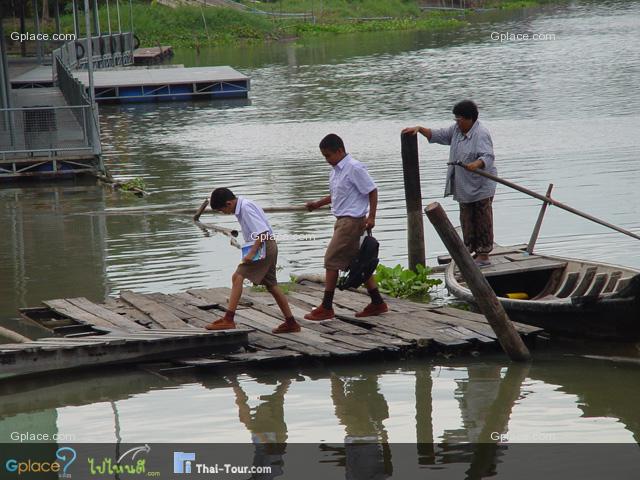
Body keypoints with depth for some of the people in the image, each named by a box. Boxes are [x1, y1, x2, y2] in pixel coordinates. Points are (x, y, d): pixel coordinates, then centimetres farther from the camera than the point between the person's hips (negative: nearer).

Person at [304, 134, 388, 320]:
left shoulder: (354, 168, -14)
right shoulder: (336, 170, 13)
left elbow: (372, 191, -12)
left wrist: (371, 217, -16)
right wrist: (317, 204, 18)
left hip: (351, 220, -9)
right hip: (342, 220, 9)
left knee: (331, 259, -8)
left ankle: (326, 308, -4)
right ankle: (377, 303, 15)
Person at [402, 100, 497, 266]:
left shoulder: (481, 134, -18)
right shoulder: (457, 130, 9)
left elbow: (488, 157, -28)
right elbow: (438, 135, 17)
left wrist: (476, 164, -47)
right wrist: (420, 129, 4)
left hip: (481, 188, -9)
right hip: (464, 188, 9)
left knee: (482, 220, -2)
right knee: (467, 221, 12)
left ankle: (484, 254, 3)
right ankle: (472, 251, 19)